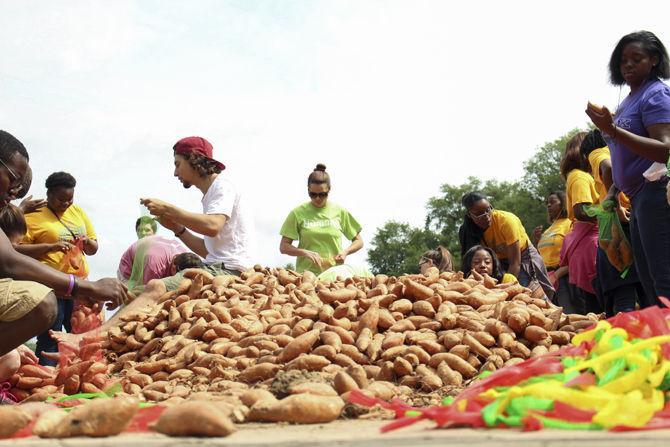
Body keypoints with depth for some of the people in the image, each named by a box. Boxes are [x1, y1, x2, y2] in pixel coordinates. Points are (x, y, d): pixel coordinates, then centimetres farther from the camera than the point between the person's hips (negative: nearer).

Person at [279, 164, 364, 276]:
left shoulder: (340, 212, 8)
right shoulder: (298, 213, 4)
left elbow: (358, 241, 16)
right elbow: (283, 247, 4)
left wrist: (345, 251, -4)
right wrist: (305, 252, -13)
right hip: (306, 272, -1)